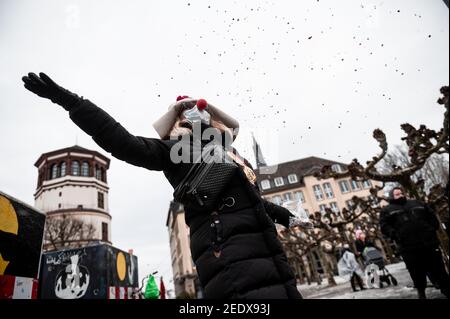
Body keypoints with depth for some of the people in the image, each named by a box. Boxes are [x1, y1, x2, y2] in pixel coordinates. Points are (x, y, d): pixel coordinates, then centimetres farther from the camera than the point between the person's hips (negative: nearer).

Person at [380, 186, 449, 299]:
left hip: (429, 243, 3)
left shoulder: (417, 203, 20)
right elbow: (384, 226, -1)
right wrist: (395, 235, -17)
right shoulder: (387, 210, 8)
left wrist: (432, 229, 6)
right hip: (409, 248, -3)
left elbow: (432, 217, 22)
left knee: (439, 271, 10)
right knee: (417, 274, 4)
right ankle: (421, 292, 21)